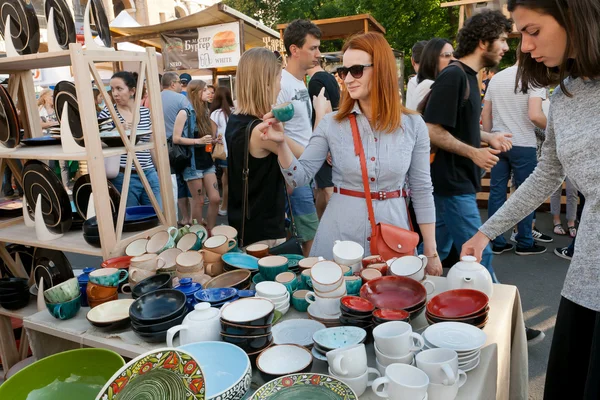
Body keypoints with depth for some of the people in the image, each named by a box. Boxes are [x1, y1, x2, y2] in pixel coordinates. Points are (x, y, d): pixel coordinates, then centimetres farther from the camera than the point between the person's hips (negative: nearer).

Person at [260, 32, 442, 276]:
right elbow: (299, 177, -5)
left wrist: (431, 252, 2)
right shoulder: (332, 123, -3)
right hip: (340, 235, 0)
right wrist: (281, 143, -23)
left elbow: (422, 190, 2)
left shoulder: (413, 125, -3)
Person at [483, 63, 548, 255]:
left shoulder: (496, 78, 10)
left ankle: (497, 242, 12)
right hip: (523, 145, -5)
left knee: (497, 192, 7)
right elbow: (534, 115, -19)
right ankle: (525, 243, 15)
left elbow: (485, 114, 11)